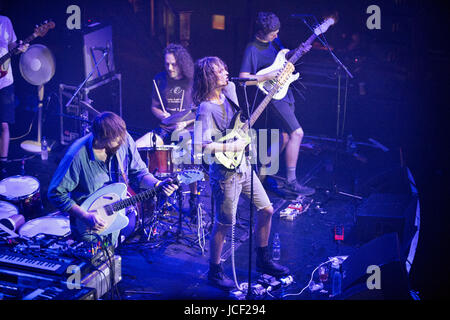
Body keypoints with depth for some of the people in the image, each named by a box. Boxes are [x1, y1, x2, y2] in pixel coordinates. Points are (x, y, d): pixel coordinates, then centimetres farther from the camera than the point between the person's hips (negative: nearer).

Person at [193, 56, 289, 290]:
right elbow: (200, 146, -32)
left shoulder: (229, 90, 1)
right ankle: (214, 271, 23)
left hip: (243, 166, 9)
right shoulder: (206, 109, -23)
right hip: (226, 173, -9)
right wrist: (232, 147, -25)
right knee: (223, 224, 3)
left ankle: (263, 260, 34)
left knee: (266, 210, 15)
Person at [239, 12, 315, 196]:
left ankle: (264, 171, 25)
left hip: (285, 92, 9)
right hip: (273, 96, -9)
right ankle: (291, 182, -13)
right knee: (297, 133, -17)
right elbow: (243, 79, -21)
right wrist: (268, 76, -24)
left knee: (286, 136, 11)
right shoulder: (252, 50, -16)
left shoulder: (273, 41, 8)